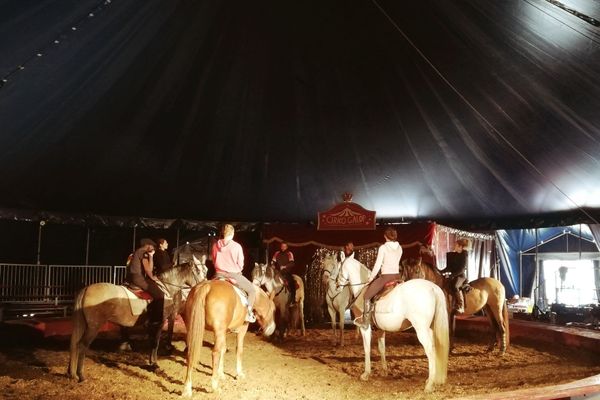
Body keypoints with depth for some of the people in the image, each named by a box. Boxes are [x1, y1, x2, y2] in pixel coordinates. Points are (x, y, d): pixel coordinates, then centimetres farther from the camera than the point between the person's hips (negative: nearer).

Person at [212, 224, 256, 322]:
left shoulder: (215, 245, -1)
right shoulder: (237, 246, -11)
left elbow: (214, 261, 10)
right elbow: (240, 264, -4)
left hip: (219, 274, 4)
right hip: (234, 275, -4)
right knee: (252, 289, 15)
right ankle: (249, 314, 7)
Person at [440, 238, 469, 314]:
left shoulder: (464, 255, -7)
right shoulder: (452, 255, 13)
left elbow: (462, 268, -14)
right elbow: (449, 267, 15)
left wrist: (453, 275, -22)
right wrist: (441, 272, 1)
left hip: (460, 275, -8)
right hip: (453, 275, 8)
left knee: (455, 286, -33)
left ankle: (460, 306, -29)